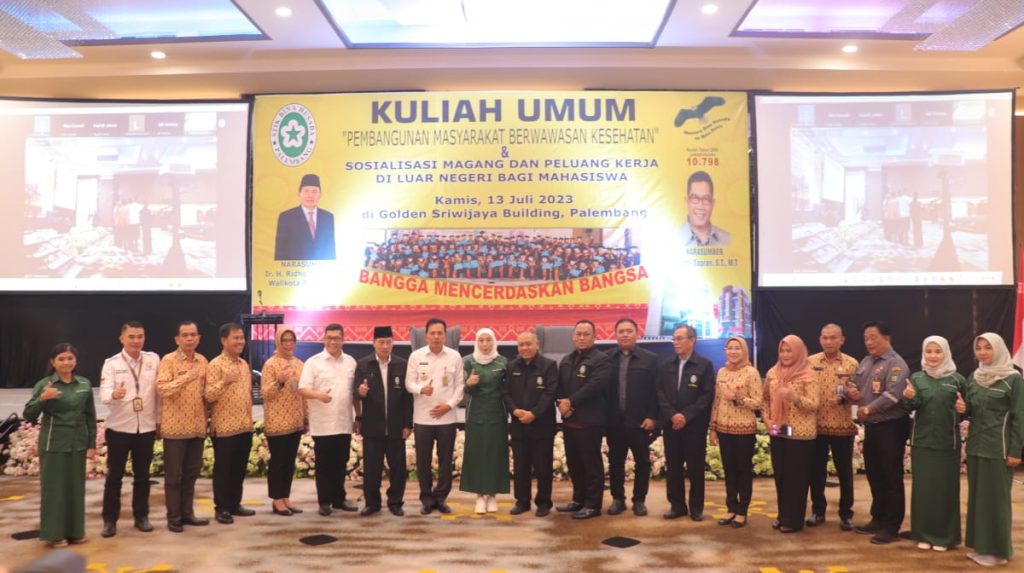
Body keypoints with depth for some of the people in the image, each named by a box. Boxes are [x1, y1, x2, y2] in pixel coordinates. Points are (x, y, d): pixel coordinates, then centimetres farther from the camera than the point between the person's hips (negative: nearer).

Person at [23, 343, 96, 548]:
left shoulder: (84, 384, 4)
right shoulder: (44, 384, -5)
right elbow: (28, 416, -8)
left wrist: (92, 444, 7)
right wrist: (42, 399, -25)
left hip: (77, 444, 3)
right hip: (53, 444, -3)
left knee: (76, 487, 10)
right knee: (53, 487, 3)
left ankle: (75, 531, 22)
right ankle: (54, 534, 14)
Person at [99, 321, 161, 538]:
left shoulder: (154, 359, 1)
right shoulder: (111, 363, -5)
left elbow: (159, 390, 6)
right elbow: (104, 393, -19)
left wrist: (159, 418, 7)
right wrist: (114, 394, -41)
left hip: (146, 427, 2)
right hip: (119, 428, -2)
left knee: (142, 474, 11)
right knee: (114, 475, 6)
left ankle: (141, 516, 24)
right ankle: (110, 520, 17)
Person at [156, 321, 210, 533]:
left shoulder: (202, 360, 9)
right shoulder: (168, 360, -9)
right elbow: (162, 389, -21)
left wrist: (206, 417, 7)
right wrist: (186, 378, -33)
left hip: (197, 426, 6)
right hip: (175, 426, -5)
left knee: (191, 472, 12)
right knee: (174, 474, 3)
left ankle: (187, 512, 23)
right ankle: (173, 517, 12)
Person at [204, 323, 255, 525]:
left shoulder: (244, 364, 12)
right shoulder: (215, 365, -11)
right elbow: (208, 395, -16)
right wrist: (224, 381, -31)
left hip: (244, 426, 7)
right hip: (224, 427, -7)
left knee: (239, 468, 13)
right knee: (223, 469, 2)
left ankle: (235, 504, 23)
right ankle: (221, 508, 12)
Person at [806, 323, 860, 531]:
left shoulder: (851, 364, 0)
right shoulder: (810, 362, 3)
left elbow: (858, 393, 1)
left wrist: (853, 394, -20)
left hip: (843, 426, -1)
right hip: (815, 426, 1)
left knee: (844, 471, 6)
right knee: (816, 471, 8)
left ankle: (846, 514, 19)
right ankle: (818, 510, 22)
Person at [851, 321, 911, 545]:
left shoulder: (895, 364, -14)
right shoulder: (865, 362, 13)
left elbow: (892, 395, -26)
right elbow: (855, 387, 16)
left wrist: (868, 409, -21)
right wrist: (852, 393, -7)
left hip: (891, 427, -8)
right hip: (871, 426, 8)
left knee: (891, 477, 0)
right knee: (874, 475, 15)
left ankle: (891, 527, 7)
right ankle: (878, 519, 27)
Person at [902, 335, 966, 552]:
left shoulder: (957, 379, 0)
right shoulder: (917, 378, 3)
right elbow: (911, 407, -3)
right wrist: (909, 398, -24)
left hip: (948, 442, -1)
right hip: (922, 441, 1)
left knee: (945, 488, 6)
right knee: (923, 487, 5)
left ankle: (944, 535, 17)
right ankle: (924, 534, 15)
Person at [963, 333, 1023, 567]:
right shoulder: (973, 377, 9)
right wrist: (963, 408, -6)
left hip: (998, 447, -6)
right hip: (975, 445, 6)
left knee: (996, 498, 0)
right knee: (977, 496, 9)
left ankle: (997, 549, 10)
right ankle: (980, 545, 19)